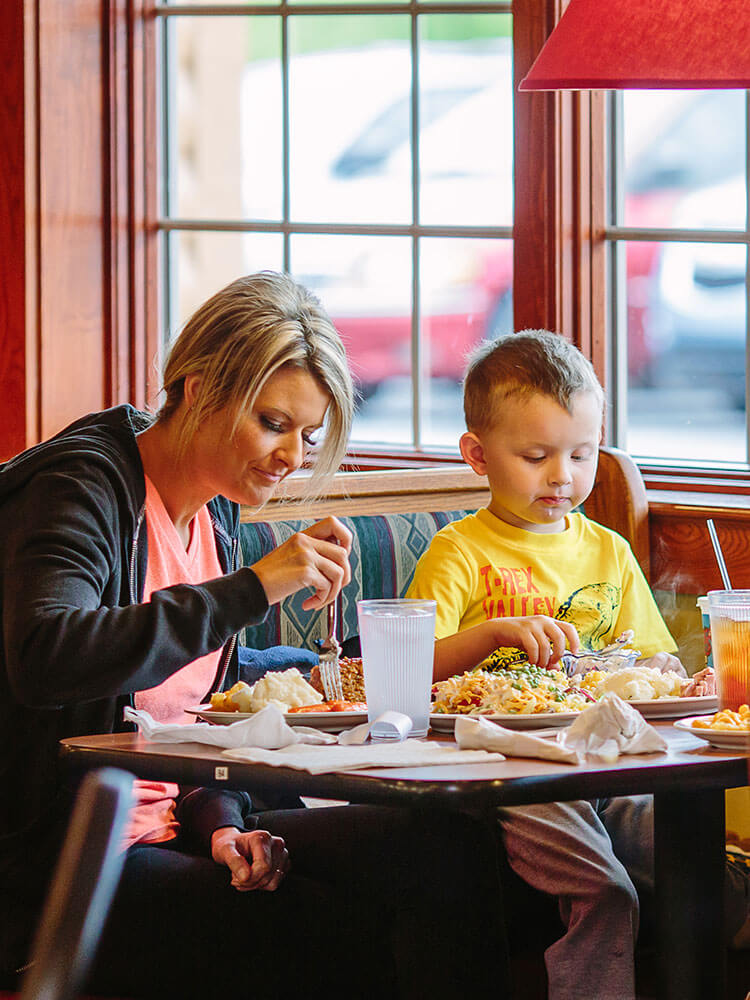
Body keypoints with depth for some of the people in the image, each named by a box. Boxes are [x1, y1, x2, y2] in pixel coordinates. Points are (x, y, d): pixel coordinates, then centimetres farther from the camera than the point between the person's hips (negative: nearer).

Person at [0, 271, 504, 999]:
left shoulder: (216, 514, 13)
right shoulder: (83, 490, -14)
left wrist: (222, 821, -2)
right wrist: (253, 588, -32)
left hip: (175, 827, 8)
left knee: (452, 849, -9)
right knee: (352, 933, -26)